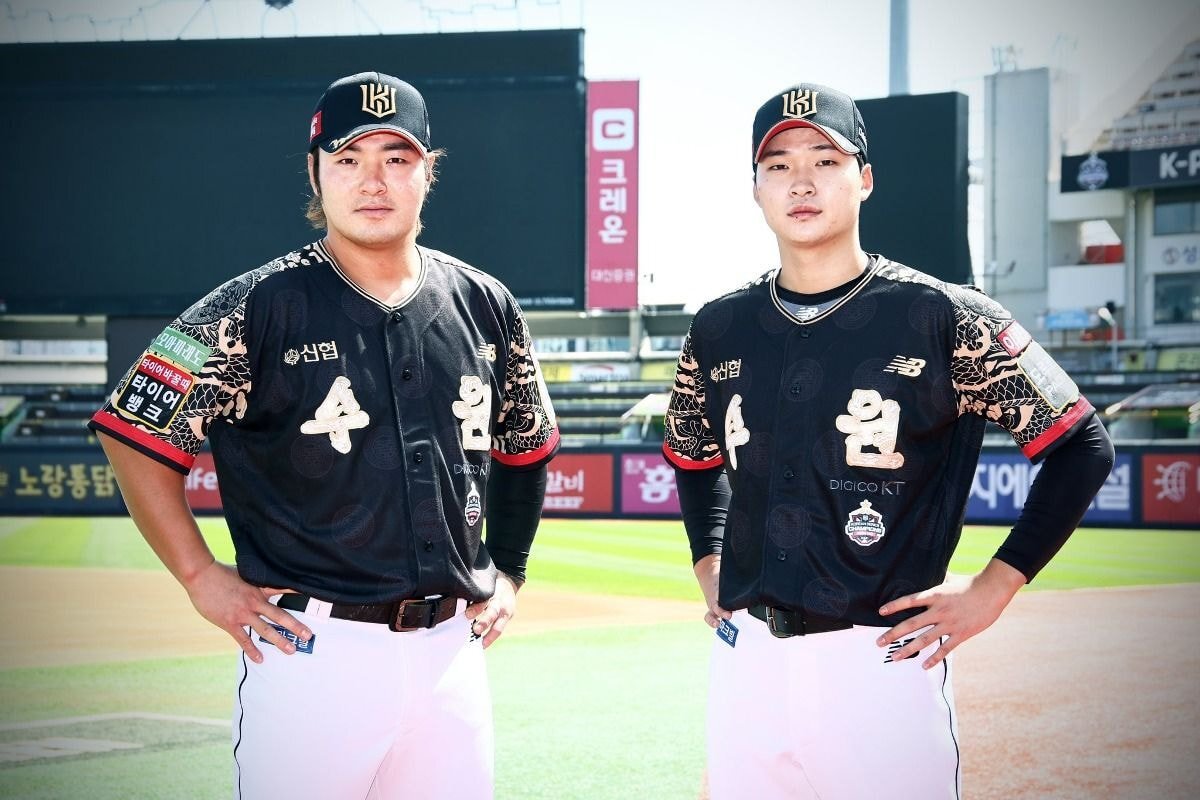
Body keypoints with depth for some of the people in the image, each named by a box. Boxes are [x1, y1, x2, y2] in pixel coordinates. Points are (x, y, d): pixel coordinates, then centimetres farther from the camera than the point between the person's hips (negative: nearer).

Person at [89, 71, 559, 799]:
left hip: (452, 650, 5)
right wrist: (203, 578, -6)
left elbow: (526, 447, 23)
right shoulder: (261, 308, -7)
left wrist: (508, 573, 16)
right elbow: (135, 434, -6)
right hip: (313, 650, -4)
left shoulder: (485, 306, 7)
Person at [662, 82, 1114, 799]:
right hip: (745, 655, 4)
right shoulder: (719, 330, 8)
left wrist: (992, 589, -7)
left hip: (881, 659, -4)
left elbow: (1081, 447, -3)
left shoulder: (941, 318, -5)